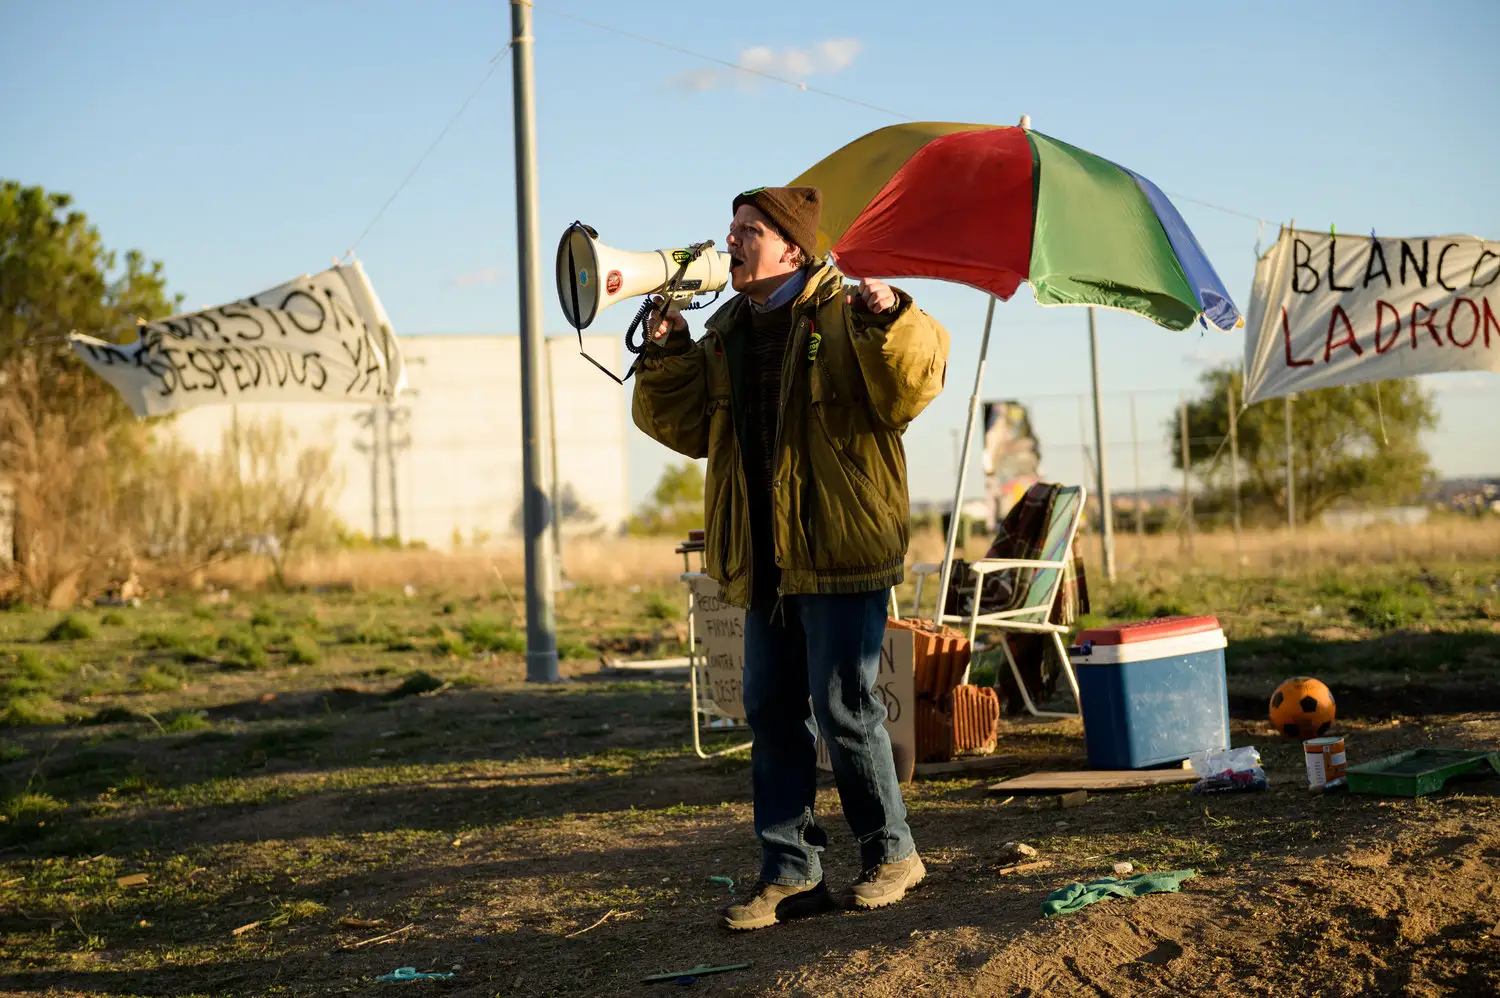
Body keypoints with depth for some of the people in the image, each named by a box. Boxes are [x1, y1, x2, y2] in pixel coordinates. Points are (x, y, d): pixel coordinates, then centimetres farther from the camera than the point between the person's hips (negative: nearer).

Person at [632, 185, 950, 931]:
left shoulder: (843, 317, -7)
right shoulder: (726, 332, 15)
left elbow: (914, 383, -19)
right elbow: (685, 424, 17)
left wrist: (891, 318, -35)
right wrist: (666, 356, 3)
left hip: (840, 553, -7)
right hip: (765, 561, 8)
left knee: (843, 708, -4)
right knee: (772, 715, 9)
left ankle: (891, 853, 15)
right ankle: (790, 874, 16)